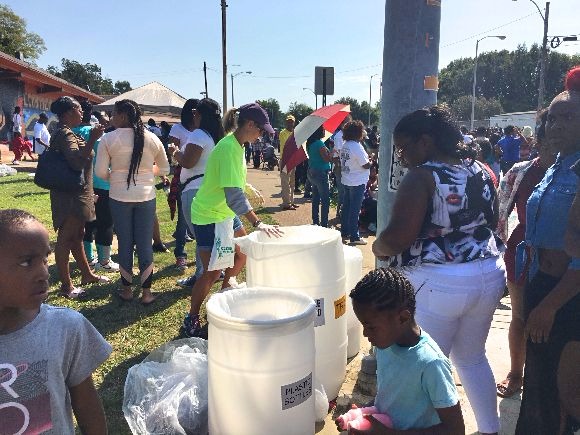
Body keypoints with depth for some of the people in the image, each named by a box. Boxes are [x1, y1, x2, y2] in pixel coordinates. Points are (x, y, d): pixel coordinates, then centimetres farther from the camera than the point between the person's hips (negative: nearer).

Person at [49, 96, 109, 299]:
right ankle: (66, 286, 3)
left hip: (77, 194, 11)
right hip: (70, 196, -11)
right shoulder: (64, 134, -16)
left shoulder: (66, 133, 16)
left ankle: (87, 274, 31)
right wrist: (92, 139, -31)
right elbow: (76, 162, -30)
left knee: (77, 236, 18)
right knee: (65, 238, -4)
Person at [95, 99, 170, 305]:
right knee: (145, 244, 8)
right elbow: (164, 168, 10)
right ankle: (146, 292, 15)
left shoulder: (109, 139, -8)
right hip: (146, 197, 2)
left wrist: (114, 177, 11)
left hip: (119, 197, -1)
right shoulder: (152, 139, 0)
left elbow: (100, 171, -8)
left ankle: (127, 289, 24)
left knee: (125, 243, 11)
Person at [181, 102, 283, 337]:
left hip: (226, 212, 10)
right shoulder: (228, 148, -28)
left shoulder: (236, 144, 2)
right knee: (212, 272, -5)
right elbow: (234, 196, -34)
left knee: (241, 255, 18)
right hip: (208, 216, -10)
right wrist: (257, 223, -38)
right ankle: (191, 321, 11)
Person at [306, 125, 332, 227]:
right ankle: (324, 225, -3)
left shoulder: (310, 143, 8)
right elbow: (327, 159, -20)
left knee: (316, 199, 16)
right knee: (325, 201, -3)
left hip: (312, 172, 9)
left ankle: (315, 222, 22)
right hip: (321, 173, -9)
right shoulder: (319, 143, -18)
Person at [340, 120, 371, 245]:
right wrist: (370, 161, 2)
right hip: (357, 183, -8)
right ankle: (354, 237, 4)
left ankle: (345, 233, 24)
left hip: (346, 181, 8)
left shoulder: (344, 146, 5)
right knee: (355, 210, -2)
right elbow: (366, 165, -19)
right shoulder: (357, 147, -20)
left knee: (346, 207, 15)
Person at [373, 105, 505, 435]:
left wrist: (377, 247, -4)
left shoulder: (422, 177, -16)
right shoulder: (481, 172, 7)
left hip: (439, 284, -8)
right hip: (490, 276, 8)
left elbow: (397, 238, -23)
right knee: (472, 357, 24)